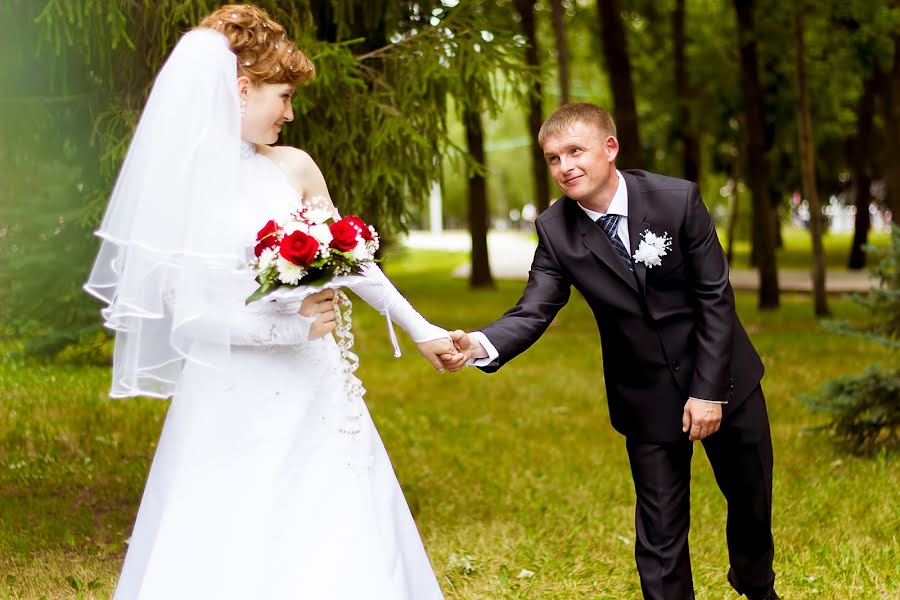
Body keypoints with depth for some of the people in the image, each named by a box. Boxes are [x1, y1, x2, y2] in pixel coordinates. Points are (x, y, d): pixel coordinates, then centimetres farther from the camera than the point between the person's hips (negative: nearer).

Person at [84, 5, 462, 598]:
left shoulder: (294, 167, 5)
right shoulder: (177, 181, -6)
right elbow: (185, 312, -10)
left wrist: (422, 329, 19)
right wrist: (289, 327, -19)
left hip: (312, 396, 4)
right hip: (229, 407, -4)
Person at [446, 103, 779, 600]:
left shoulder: (677, 199, -18)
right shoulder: (556, 229, -12)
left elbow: (715, 297, -14)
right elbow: (534, 311, -18)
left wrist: (709, 390, -16)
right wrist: (479, 345, -39)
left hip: (720, 378, 0)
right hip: (647, 399, 0)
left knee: (752, 499, 19)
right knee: (660, 528, 3)